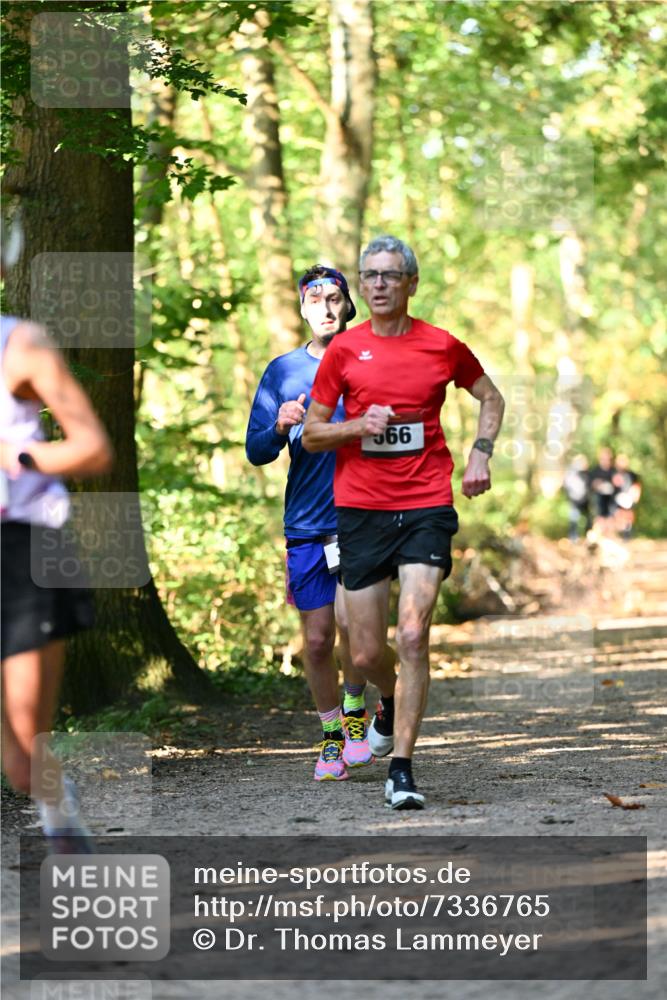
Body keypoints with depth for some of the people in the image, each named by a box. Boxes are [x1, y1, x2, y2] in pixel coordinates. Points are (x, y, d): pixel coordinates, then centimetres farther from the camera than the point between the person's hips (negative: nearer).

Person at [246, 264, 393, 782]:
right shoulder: (283, 371, 9)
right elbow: (256, 452, 7)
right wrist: (280, 428, -13)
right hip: (306, 525, 2)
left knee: (351, 618, -18)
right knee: (317, 639, 3)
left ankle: (355, 711, 6)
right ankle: (332, 736, 20)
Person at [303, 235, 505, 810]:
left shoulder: (443, 346, 3)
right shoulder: (344, 351, 3)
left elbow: (491, 398, 20)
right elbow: (312, 435, 7)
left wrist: (481, 453, 5)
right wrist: (358, 425, -11)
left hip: (426, 507, -1)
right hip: (361, 509, 1)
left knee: (413, 637, -16)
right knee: (366, 654, 4)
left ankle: (402, 768, -10)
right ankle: (391, 702, 40)